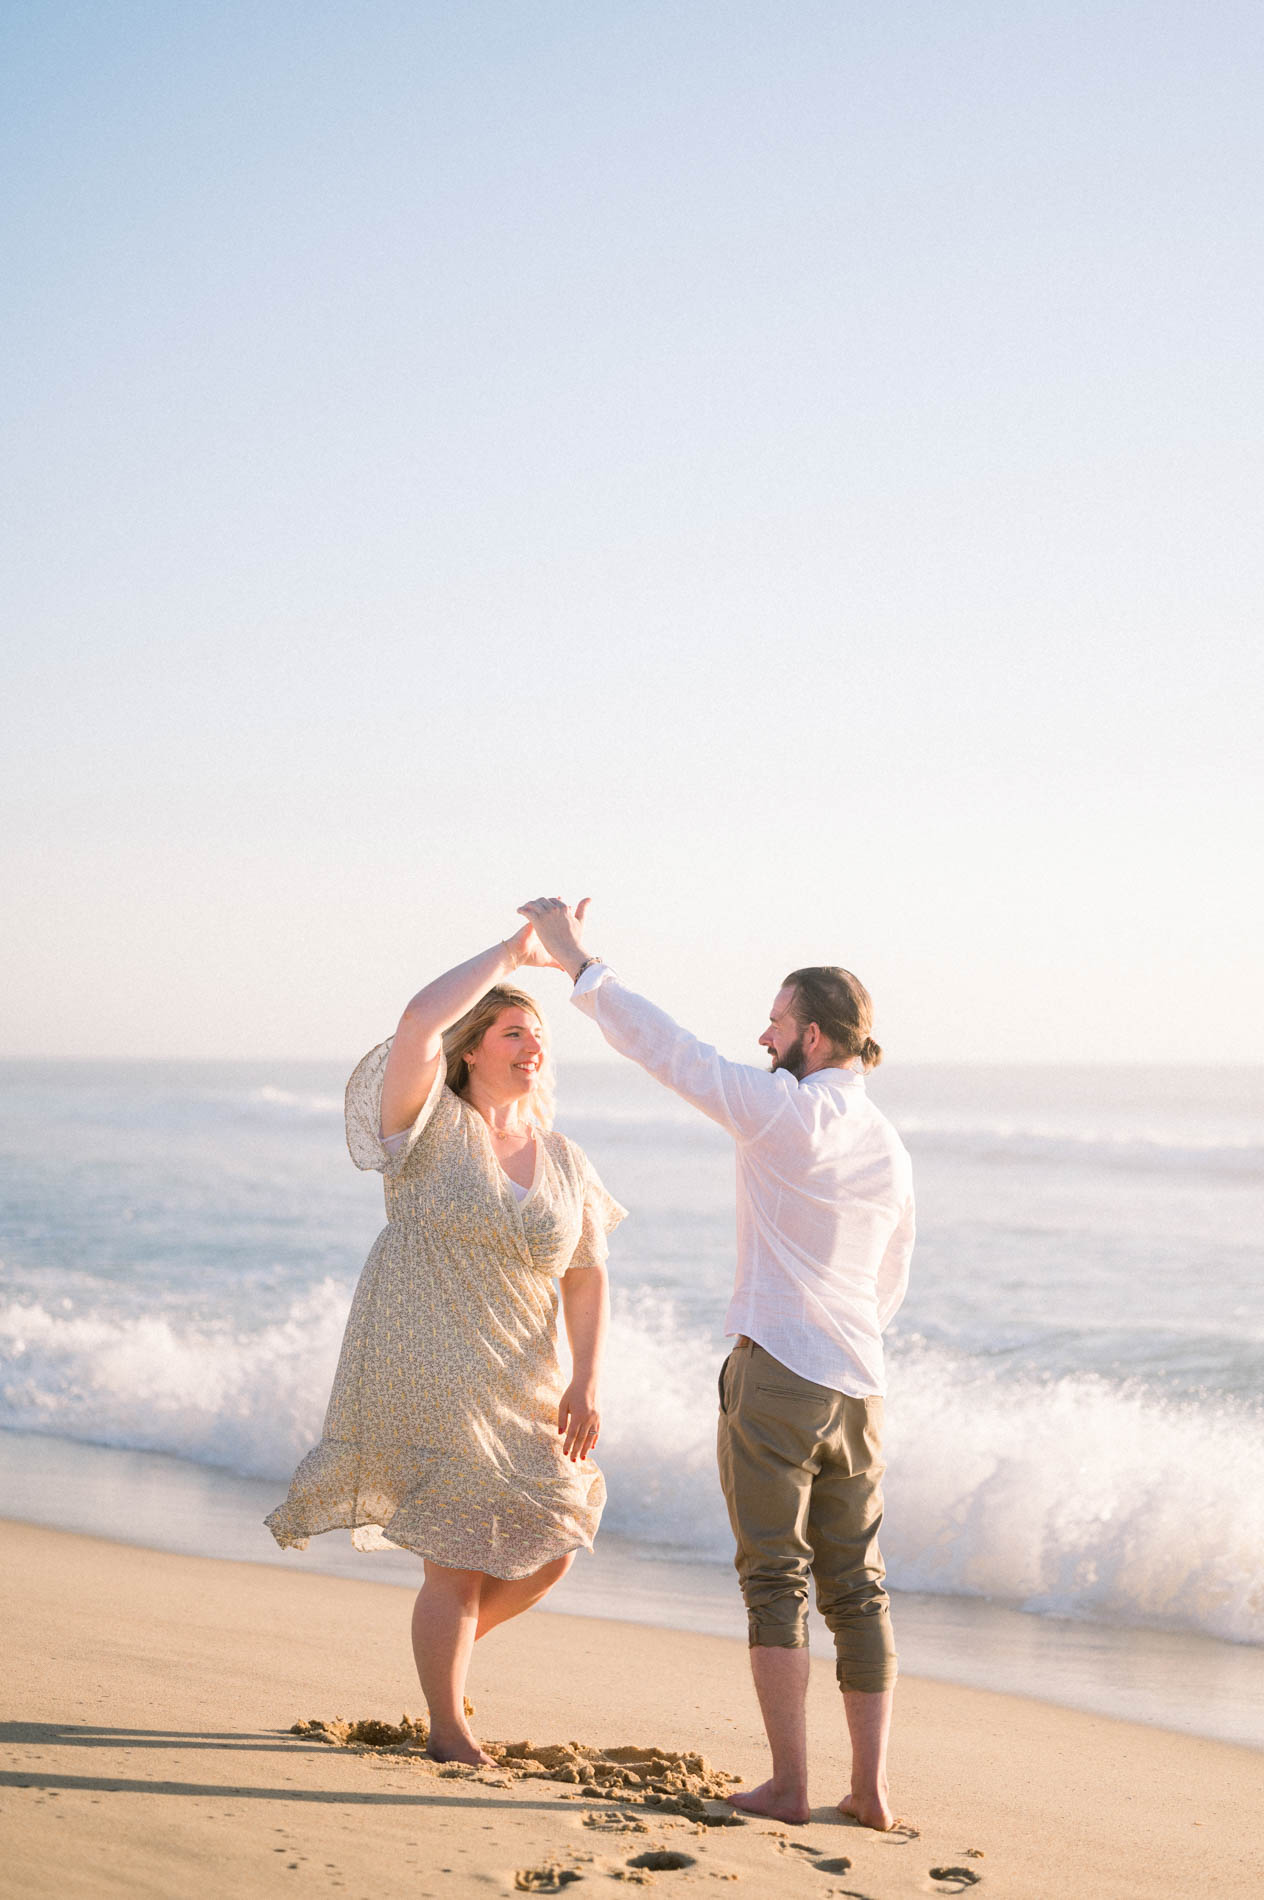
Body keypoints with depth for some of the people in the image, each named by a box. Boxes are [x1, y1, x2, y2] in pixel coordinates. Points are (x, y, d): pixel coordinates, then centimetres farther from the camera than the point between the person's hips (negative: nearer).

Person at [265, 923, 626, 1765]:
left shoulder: (565, 1161, 7)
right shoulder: (432, 1126, -8)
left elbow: (588, 1280, 6)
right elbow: (419, 1021, -26)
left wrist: (586, 1384, -6)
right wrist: (513, 952, -20)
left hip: (519, 1384, 6)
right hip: (425, 1373, -6)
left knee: (548, 1553, 10)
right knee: (462, 1562, -3)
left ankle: (449, 1647, 39)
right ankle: (449, 1734, 15)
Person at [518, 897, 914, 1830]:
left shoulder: (787, 1111, -10)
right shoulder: (892, 1150, 12)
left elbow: (668, 1049, -11)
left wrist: (579, 962, -4)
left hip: (776, 1374, -6)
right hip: (859, 1385, 6)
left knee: (776, 1578, -1)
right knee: (856, 1586, 10)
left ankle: (789, 1782, 1)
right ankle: (870, 1786, 10)